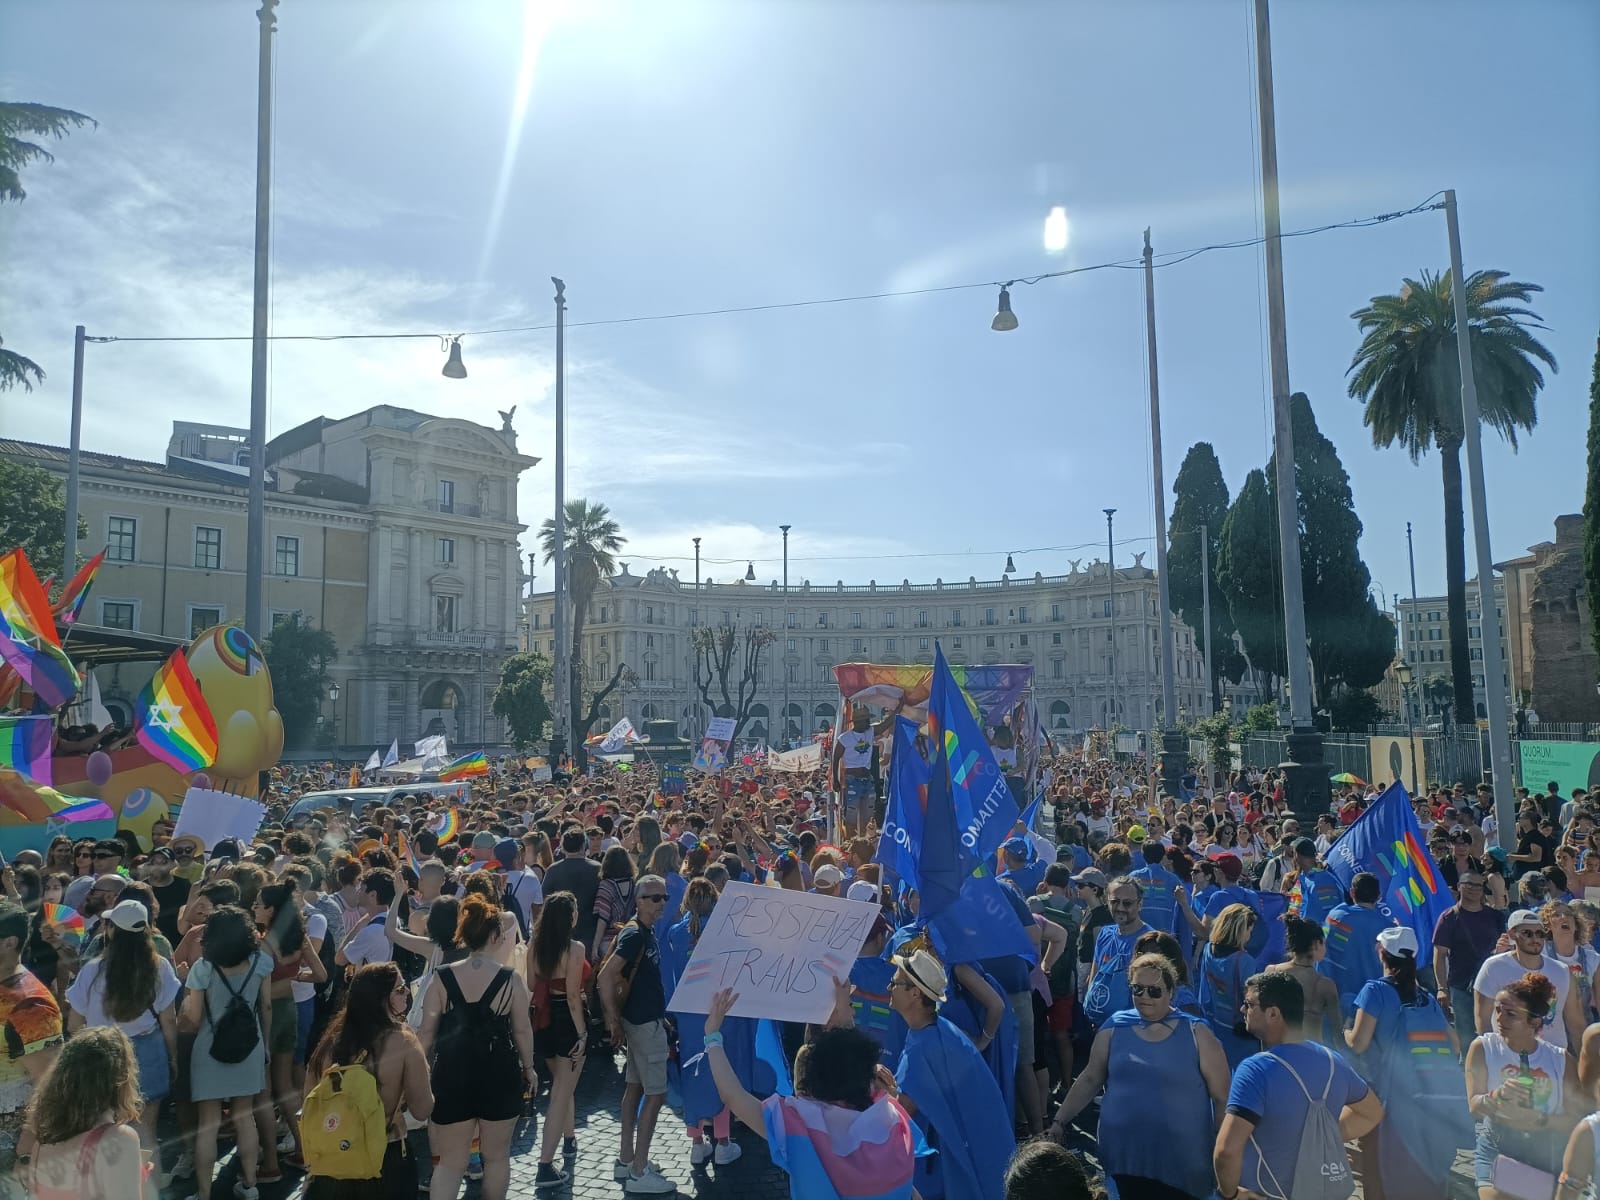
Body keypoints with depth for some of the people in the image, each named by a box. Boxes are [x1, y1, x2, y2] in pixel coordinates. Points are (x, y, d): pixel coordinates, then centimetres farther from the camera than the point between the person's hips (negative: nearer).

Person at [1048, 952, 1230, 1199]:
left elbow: (1222, 1098, -2)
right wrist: (1060, 1120, 5)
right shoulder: (1114, 1028, 2)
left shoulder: (1195, 1033, -4)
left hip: (1180, 1162, -2)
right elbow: (1090, 1079, 9)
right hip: (1125, 1155, 2)